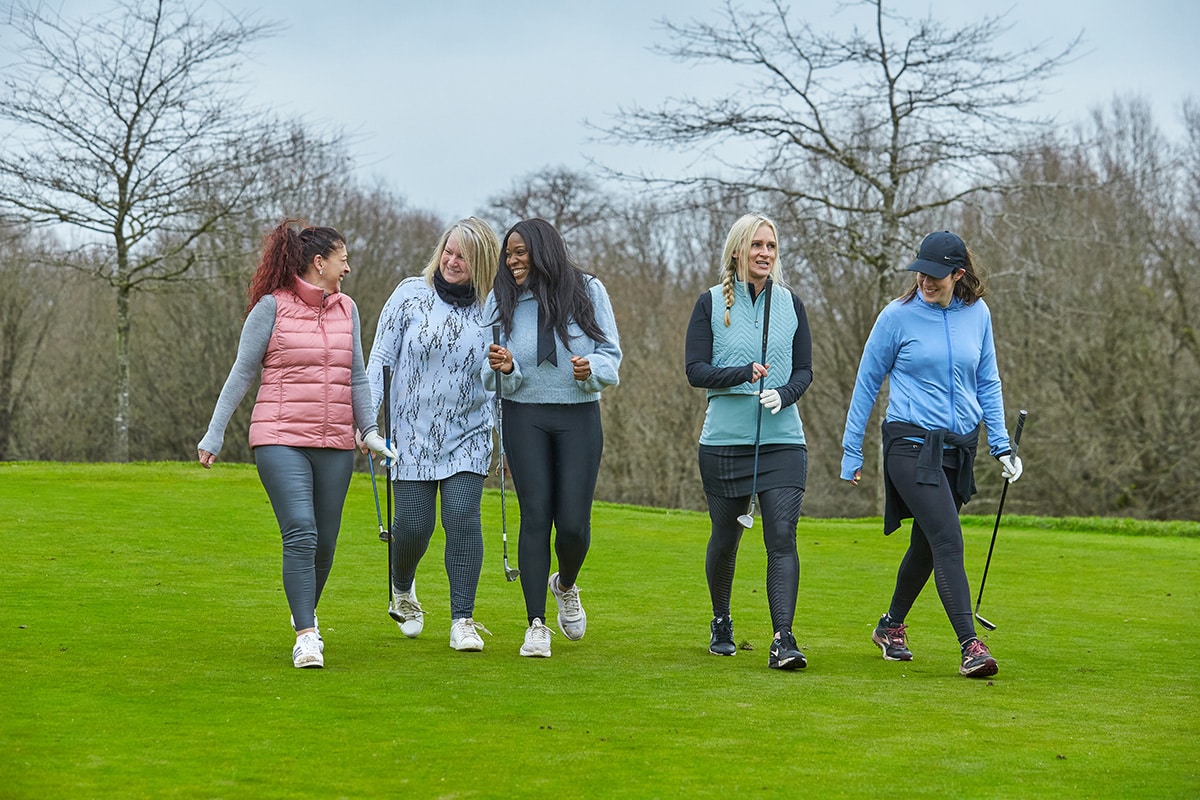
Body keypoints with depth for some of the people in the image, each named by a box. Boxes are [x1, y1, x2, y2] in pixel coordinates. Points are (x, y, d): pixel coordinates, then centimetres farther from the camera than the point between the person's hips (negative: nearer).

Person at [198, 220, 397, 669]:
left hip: (335, 444, 5)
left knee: (324, 543, 8)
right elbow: (242, 373, 1)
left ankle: (305, 612, 33)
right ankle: (306, 637, -15)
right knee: (300, 533, -18)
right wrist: (214, 434, 0)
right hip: (281, 438, -5)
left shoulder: (346, 309, 12)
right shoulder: (272, 307, -3)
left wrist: (368, 429, 14)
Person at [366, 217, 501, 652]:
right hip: (413, 432, 0)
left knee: (463, 518, -14)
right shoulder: (411, 294, -3)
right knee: (413, 525, -2)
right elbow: (381, 356, 0)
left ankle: (463, 621, -5)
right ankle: (402, 592, 31)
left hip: (468, 435, 0)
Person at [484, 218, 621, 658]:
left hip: (579, 416, 0)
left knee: (574, 523, -5)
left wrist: (591, 368, -19)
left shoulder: (587, 291, 0)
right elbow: (490, 377, 4)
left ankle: (566, 585, 29)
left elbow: (611, 356, 2)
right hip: (525, 417, 0)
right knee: (535, 517, -5)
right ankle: (536, 625, 1)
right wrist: (503, 368, -18)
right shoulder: (502, 299, 3)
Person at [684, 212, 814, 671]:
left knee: (782, 537, -12)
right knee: (725, 537, 12)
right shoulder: (711, 304, 2)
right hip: (725, 440, -1)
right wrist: (744, 373, -20)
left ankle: (783, 641, -16)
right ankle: (721, 622, 36)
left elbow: (805, 369, 9)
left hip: (783, 440, 1)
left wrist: (783, 394, -12)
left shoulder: (790, 304, 8)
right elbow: (696, 370, -4)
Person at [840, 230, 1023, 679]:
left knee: (927, 544, 14)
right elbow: (867, 382, 2)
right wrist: (851, 450, 2)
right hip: (911, 444, -5)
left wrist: (1001, 445, 7)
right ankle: (970, 646, -20)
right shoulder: (898, 316, -6)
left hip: (959, 447, 5)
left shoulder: (977, 314, 4)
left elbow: (987, 383, 14)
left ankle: (891, 626, 35)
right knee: (948, 541, -17)